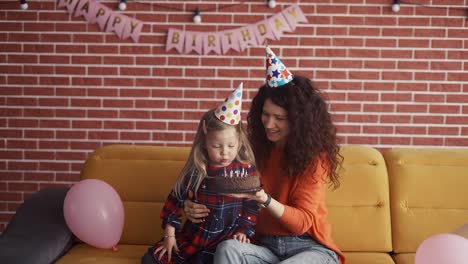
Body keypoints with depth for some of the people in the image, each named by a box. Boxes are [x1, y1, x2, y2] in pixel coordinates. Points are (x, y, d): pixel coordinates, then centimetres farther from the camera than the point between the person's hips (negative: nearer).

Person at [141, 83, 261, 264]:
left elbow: (252, 205, 1)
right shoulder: (197, 170, -5)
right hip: (193, 236, 3)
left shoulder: (247, 169, -6)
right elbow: (176, 199, 4)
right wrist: (169, 234, 2)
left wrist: (243, 231, -10)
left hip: (227, 240, -3)